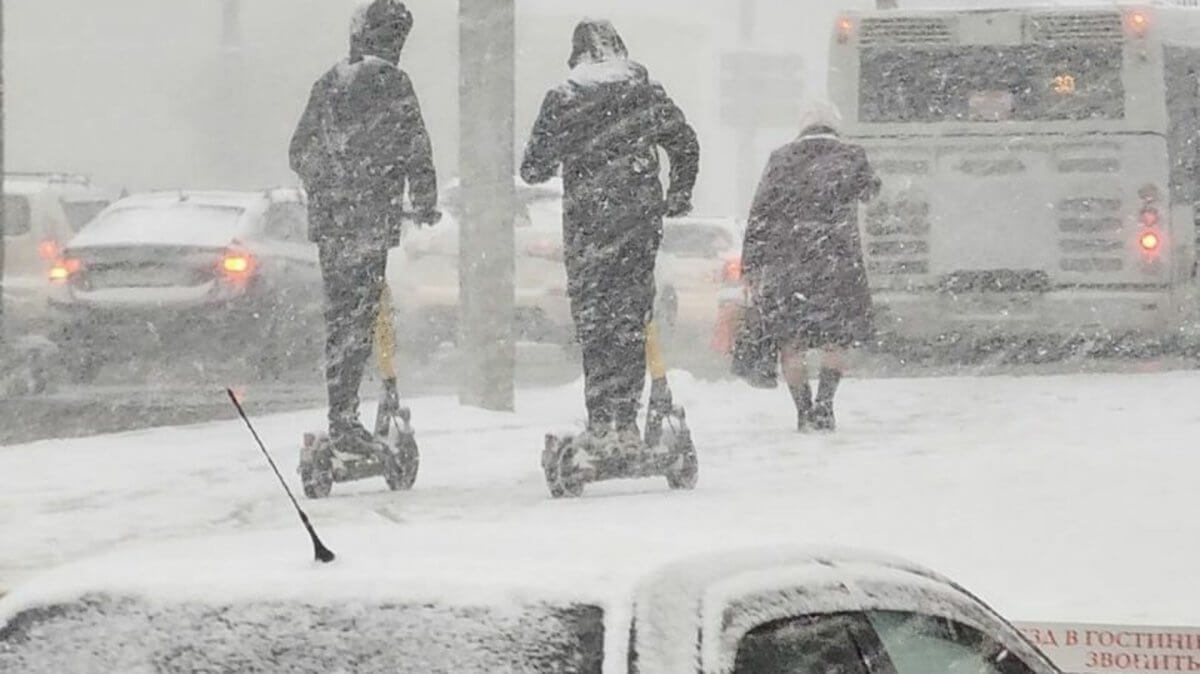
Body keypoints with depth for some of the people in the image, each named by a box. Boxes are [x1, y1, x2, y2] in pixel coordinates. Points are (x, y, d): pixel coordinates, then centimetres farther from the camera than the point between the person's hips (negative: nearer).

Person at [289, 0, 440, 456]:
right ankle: (344, 422, -10)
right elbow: (414, 147, -9)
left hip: (326, 218, 7)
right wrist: (425, 204, 3)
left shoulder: (328, 84, 13)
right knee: (357, 320, -7)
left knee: (339, 318, 12)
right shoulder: (390, 83, -8)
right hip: (370, 220, -7)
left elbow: (300, 152, 20)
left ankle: (341, 417, 15)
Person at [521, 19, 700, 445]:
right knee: (632, 320, 7)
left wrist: (543, 168, 24)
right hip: (640, 221, 2)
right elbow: (686, 146, 5)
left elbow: (534, 169, 0)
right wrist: (679, 197, 19)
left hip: (585, 225, -1)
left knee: (591, 318, 5)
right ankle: (627, 415, 5)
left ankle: (599, 416, -2)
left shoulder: (561, 101, -4)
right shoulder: (647, 93, 2)